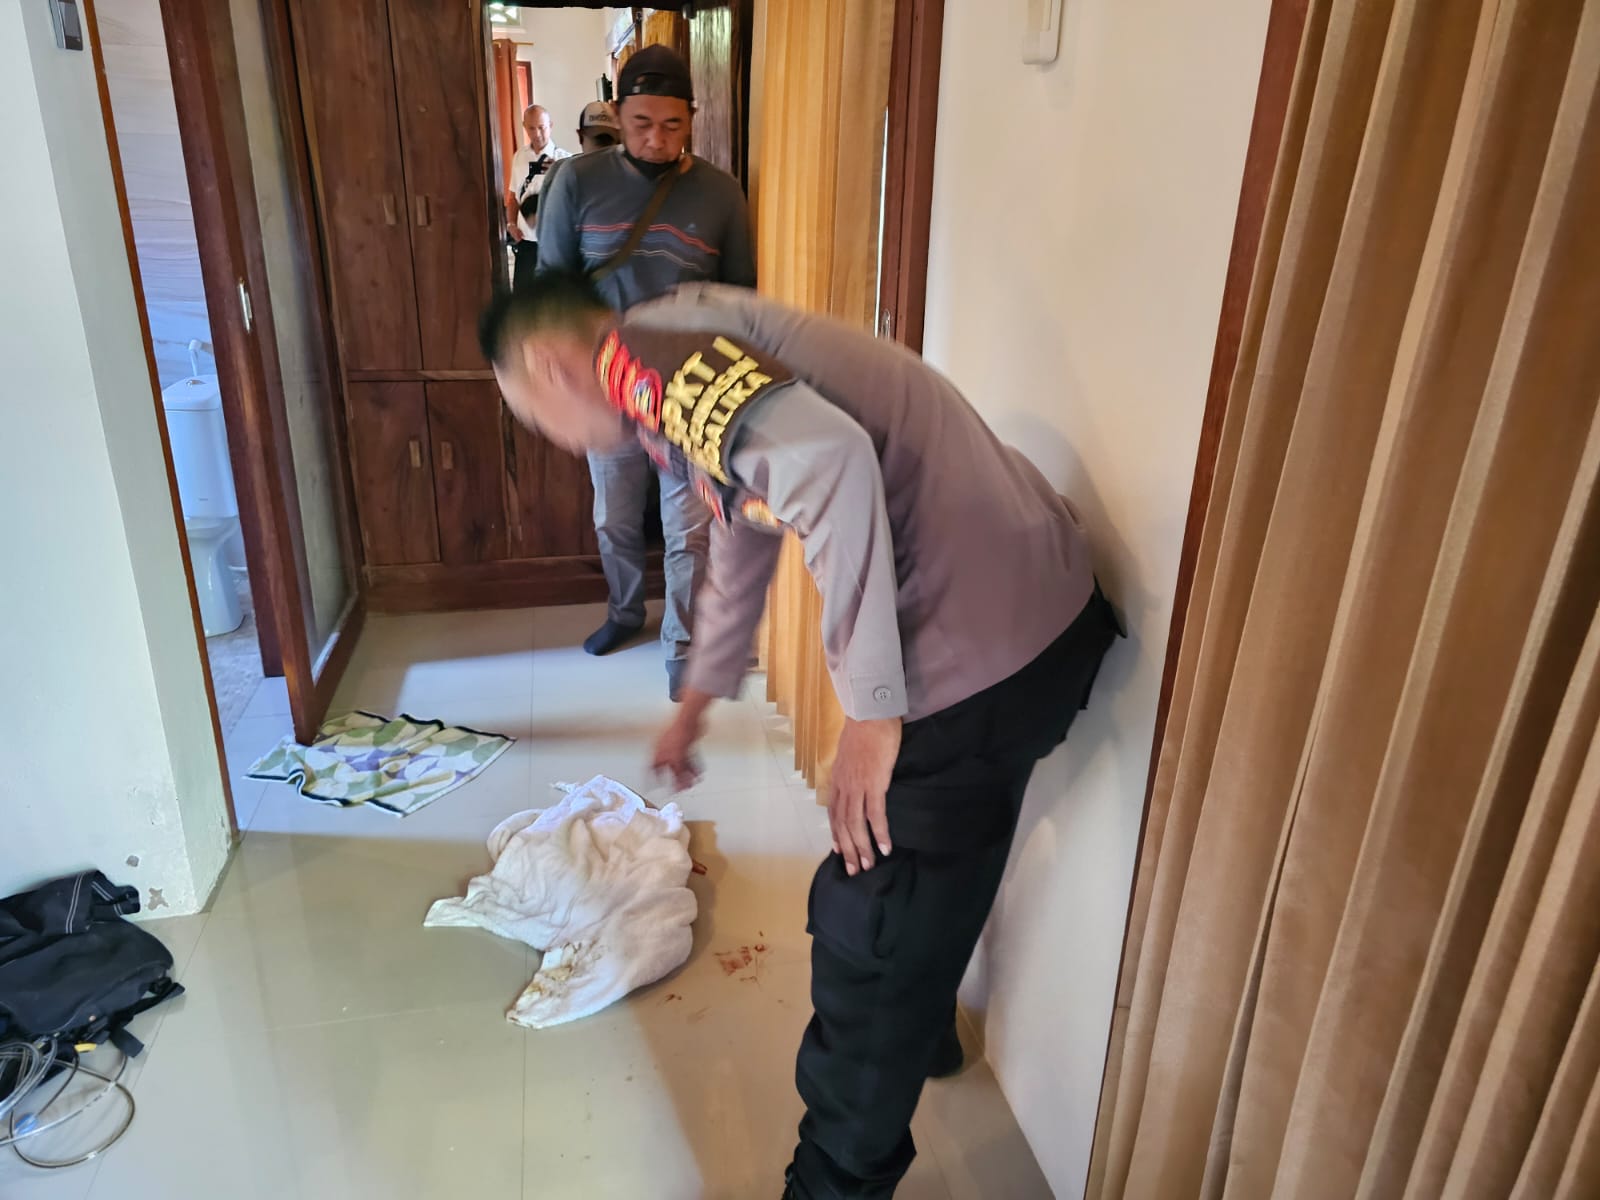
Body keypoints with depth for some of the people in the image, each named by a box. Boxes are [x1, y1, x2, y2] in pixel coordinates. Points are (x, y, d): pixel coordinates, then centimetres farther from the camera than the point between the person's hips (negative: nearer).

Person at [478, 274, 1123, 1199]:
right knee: (924, 878, 30)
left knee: (872, 933, 6)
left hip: (980, 646, -10)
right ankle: (924, 1032, 56)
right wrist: (696, 704, 44)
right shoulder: (690, 360, 20)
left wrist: (871, 711, -22)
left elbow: (828, 461, -29)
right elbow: (744, 541, 32)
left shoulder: (641, 351, -10)